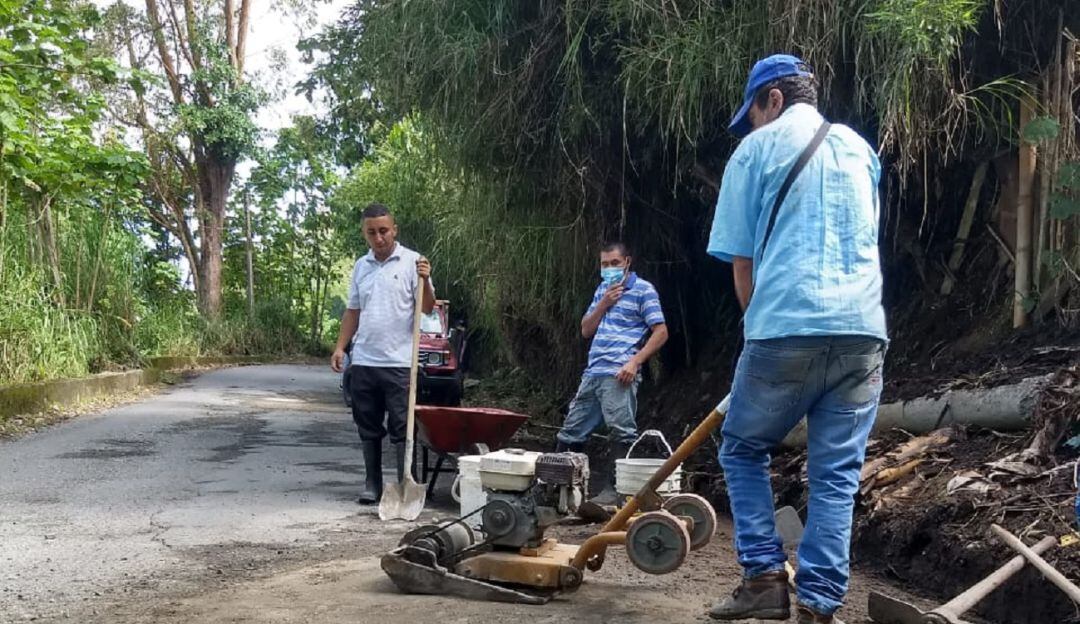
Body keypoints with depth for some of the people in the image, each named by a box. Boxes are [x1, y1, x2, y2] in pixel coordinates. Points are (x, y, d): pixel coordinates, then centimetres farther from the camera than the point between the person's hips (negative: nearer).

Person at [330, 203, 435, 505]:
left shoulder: (412, 262, -3)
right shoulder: (361, 266, 12)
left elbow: (427, 308, -8)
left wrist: (425, 281, -25)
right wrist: (340, 347, 11)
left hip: (399, 362, -5)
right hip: (363, 362, 5)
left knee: (402, 429, 0)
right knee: (368, 429, 11)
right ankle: (372, 484, 21)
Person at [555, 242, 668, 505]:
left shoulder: (643, 290, 0)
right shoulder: (603, 289, 21)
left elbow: (661, 332, -7)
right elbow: (586, 330, 18)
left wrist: (635, 362, -17)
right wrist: (603, 303, 3)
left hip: (619, 375, -7)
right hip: (593, 373, 7)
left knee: (621, 432, -11)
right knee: (571, 431, 9)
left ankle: (615, 489, -7)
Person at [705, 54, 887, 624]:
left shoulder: (757, 149, 5)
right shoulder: (859, 147, 20)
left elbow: (741, 261, 3)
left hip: (787, 327, -4)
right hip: (862, 330, 4)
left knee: (743, 449, 14)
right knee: (836, 474, 6)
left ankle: (765, 578, 7)